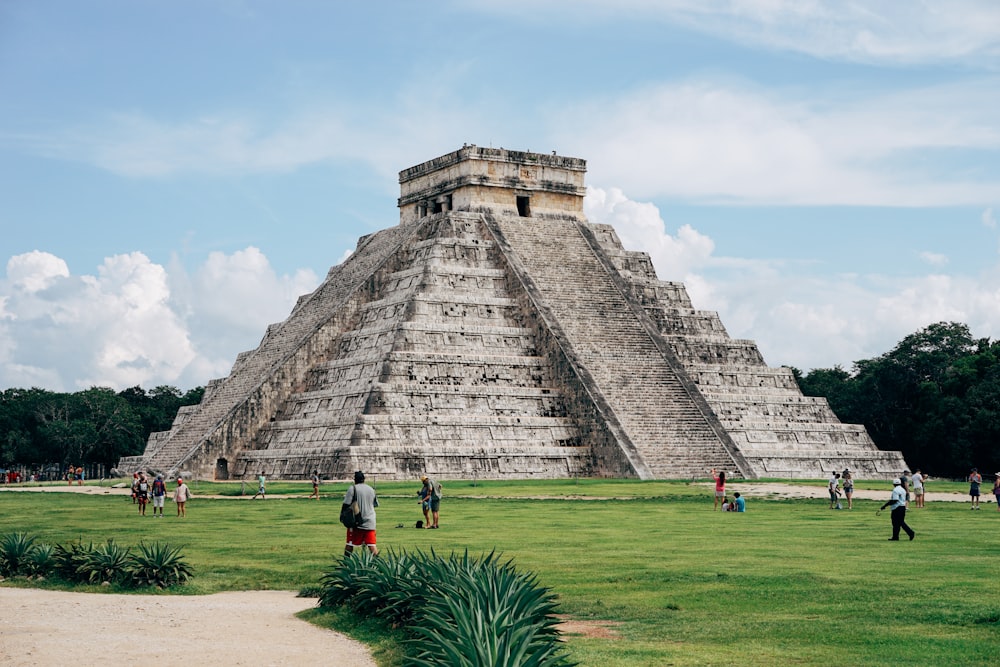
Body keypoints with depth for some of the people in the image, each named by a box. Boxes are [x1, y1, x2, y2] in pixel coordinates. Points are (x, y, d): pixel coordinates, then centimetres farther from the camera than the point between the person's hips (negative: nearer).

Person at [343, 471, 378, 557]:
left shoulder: (353, 488, -6)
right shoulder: (371, 489, 9)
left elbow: (346, 504, -11)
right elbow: (375, 504, 17)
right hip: (369, 521, 3)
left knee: (349, 544, 7)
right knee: (372, 545, 2)